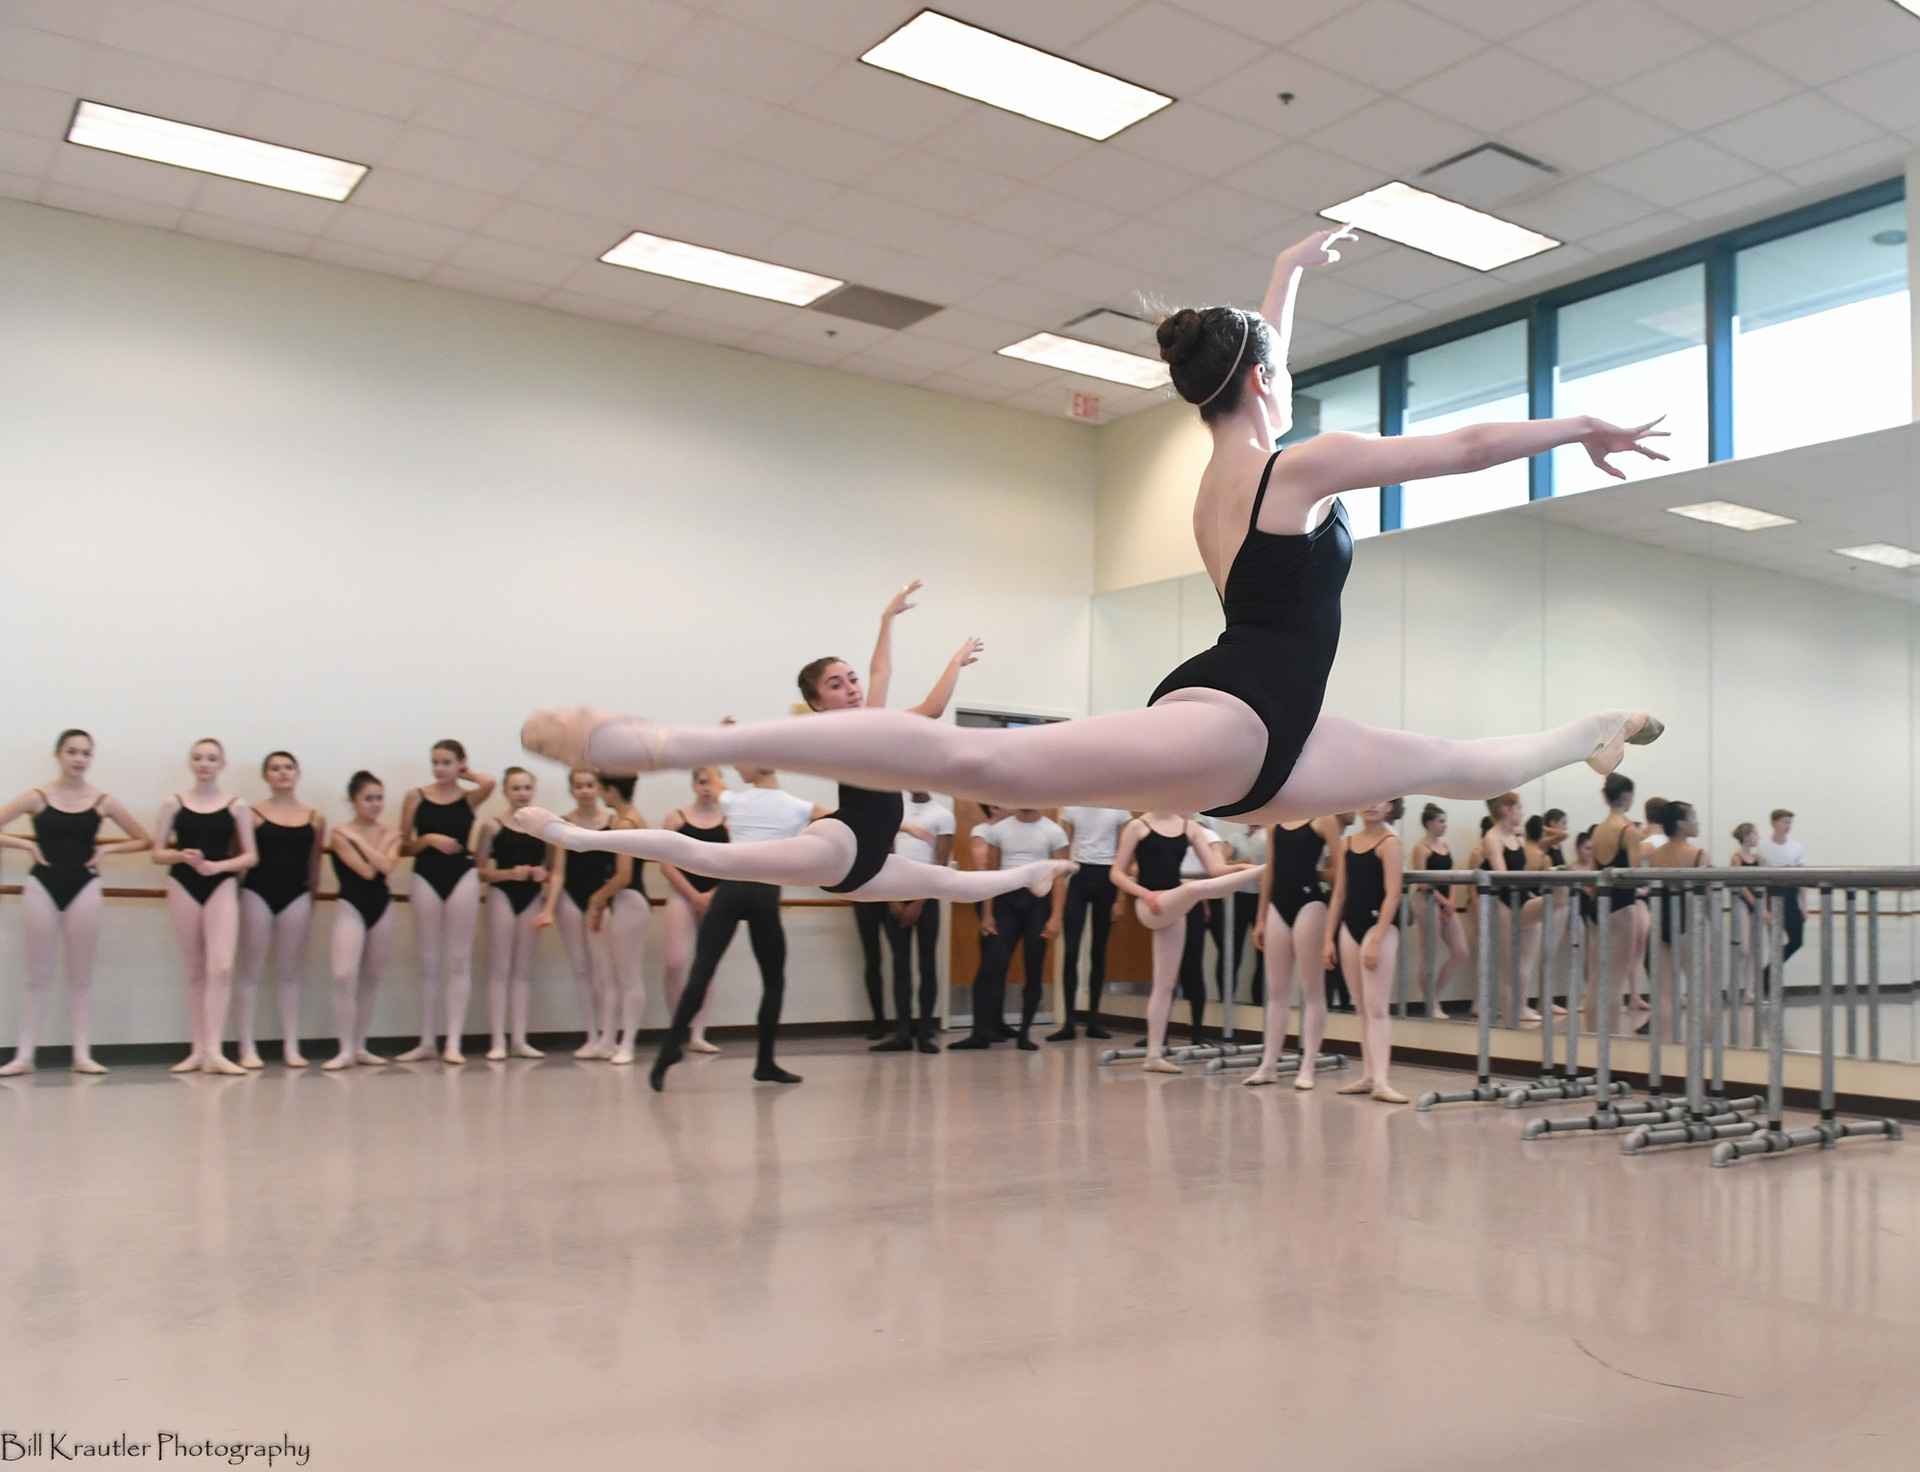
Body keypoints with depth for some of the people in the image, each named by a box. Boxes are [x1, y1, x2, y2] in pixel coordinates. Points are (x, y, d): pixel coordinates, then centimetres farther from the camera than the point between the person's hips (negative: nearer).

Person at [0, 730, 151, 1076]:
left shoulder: (103, 801, 3)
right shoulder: (37, 797, 0)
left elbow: (143, 840, 8)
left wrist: (107, 848, -3)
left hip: (84, 888, 1)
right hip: (42, 887, 0)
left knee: (81, 975, 4)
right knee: (38, 975, 4)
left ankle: (82, 1054, 8)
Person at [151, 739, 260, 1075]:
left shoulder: (236, 807, 4)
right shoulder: (174, 803, 6)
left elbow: (250, 856, 2)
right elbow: (157, 853, 5)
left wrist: (216, 866, -14)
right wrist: (182, 855, -16)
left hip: (221, 886, -1)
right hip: (183, 886, 1)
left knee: (221, 968, -14)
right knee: (195, 971, 7)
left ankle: (214, 1051, -16)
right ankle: (198, 1050, 13)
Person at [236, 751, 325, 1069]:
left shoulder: (315, 819, 7)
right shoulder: (253, 814, -1)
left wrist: (312, 902, 11)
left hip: (297, 896, 2)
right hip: (257, 894, -2)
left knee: (289, 974, 6)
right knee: (251, 973, 2)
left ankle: (291, 1047, 9)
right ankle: (248, 1048, 6)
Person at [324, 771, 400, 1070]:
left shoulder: (391, 834, 6)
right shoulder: (341, 833, -6)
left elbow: (386, 867, -13)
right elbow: (367, 871, -16)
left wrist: (359, 839, -11)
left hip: (383, 906, 4)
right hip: (351, 906, -4)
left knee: (371, 978, 9)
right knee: (345, 976, -16)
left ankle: (360, 1046, 17)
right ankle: (346, 1050, -11)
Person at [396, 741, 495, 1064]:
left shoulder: (469, 797, 3)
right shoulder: (417, 797, 5)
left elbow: (489, 783, -21)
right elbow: (402, 847, 5)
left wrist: (464, 774, -2)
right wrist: (428, 839, -13)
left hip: (462, 877, -1)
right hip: (426, 878, 1)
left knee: (458, 961, -1)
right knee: (429, 963, 6)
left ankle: (453, 1043, 1)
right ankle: (427, 1042, 13)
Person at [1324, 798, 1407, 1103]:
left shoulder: (1389, 843, -6)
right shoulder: (1347, 844, 12)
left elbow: (1392, 895, -13)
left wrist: (1376, 940, -19)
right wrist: (1330, 937, 8)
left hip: (1379, 924, -6)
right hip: (1349, 925, 6)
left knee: (1376, 1007, -9)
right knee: (1362, 1007, 10)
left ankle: (1380, 1081, -11)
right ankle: (1367, 1075, 15)